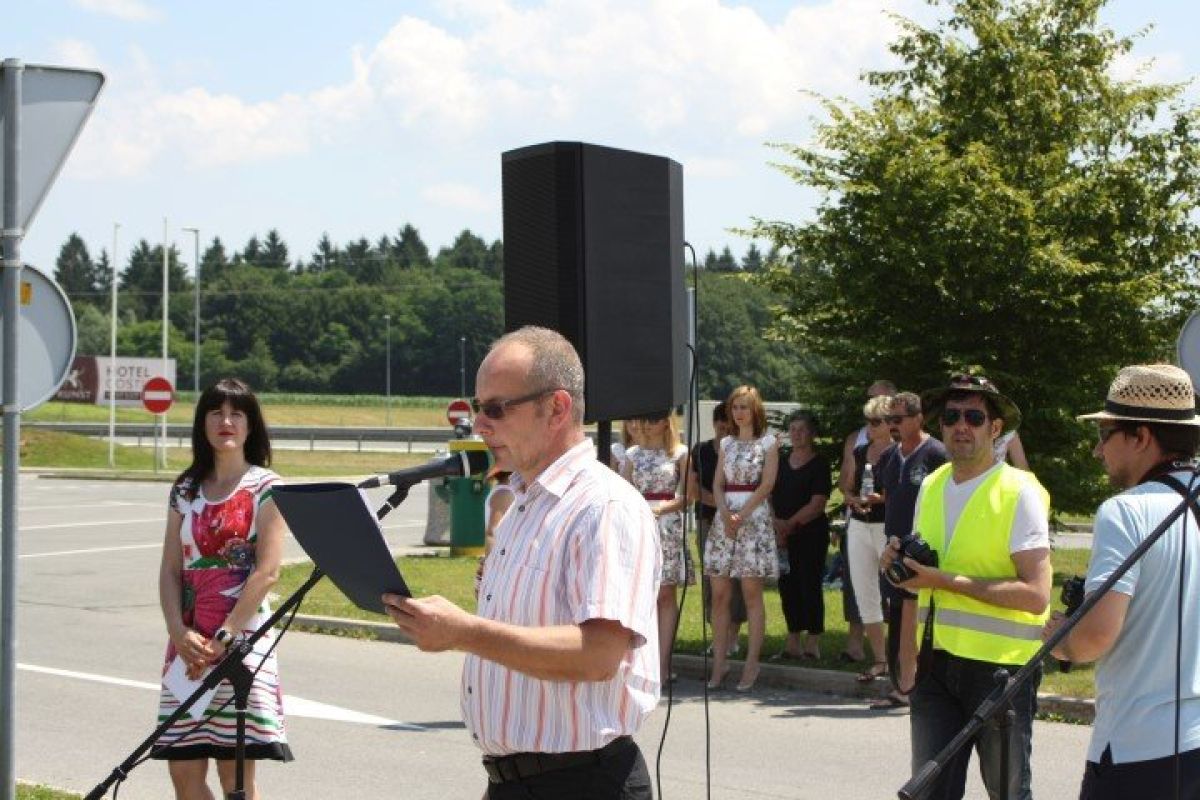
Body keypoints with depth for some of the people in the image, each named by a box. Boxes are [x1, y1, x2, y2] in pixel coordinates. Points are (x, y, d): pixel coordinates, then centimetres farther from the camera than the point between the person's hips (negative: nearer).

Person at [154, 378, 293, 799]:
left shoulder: (266, 488, -1)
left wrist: (223, 638, -15)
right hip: (189, 645, 5)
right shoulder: (186, 490, 12)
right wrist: (179, 633, -8)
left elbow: (267, 571, -9)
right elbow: (170, 570, 8)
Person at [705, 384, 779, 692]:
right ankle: (719, 662, 4)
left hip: (754, 517, -4)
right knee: (719, 593, 0)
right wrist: (725, 513, -8)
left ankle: (751, 663, -2)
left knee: (751, 592, -5)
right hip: (724, 517, 4)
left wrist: (742, 514, -14)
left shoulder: (768, 442, 3)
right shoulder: (726, 444, 16)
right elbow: (717, 483, 9)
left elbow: (767, 484, -6)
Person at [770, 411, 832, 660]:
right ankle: (793, 643, 16)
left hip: (810, 534, -5)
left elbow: (816, 505, -12)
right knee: (788, 586, 8)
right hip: (782, 535, 6)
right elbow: (769, 496, 9)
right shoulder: (781, 462, 12)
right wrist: (776, 526, -6)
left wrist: (789, 524, -15)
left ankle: (812, 644, 2)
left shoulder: (819, 465, -4)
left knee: (810, 586, -3)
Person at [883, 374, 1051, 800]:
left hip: (1001, 665, -6)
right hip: (937, 662, 6)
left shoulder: (1019, 493, -10)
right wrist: (900, 562, 1)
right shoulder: (931, 486, 11)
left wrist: (948, 581, -20)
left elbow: (1035, 595, -18)